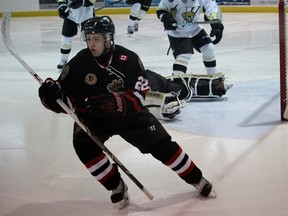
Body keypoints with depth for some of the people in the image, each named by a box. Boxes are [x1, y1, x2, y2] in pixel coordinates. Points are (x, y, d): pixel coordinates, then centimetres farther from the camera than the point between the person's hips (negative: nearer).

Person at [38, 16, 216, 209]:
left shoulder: (128, 59, -17)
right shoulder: (79, 63, -14)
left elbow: (138, 96, -19)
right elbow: (66, 101, -9)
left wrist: (116, 102, -38)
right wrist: (52, 95, -32)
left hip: (129, 113, -1)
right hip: (92, 117, 1)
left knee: (161, 144, -5)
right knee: (83, 143, -27)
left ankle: (196, 179, 16)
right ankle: (116, 186, -7)